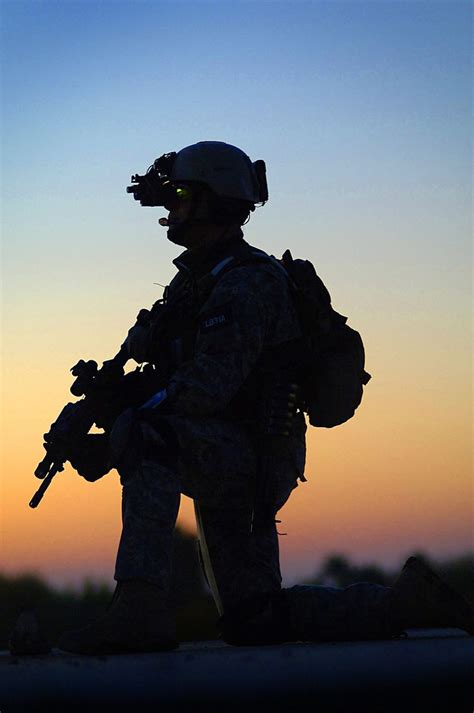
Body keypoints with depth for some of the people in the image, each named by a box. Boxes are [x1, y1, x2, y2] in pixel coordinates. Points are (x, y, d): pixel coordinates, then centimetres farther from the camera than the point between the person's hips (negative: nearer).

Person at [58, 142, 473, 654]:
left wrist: (112, 443, -27)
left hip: (246, 452, -10)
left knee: (143, 435, -33)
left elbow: (206, 387, -26)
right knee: (251, 622, 14)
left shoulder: (246, 283, -16)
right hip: (238, 463, 10)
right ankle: (404, 602, 18)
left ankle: (141, 607, -39)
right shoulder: (194, 280, 16)